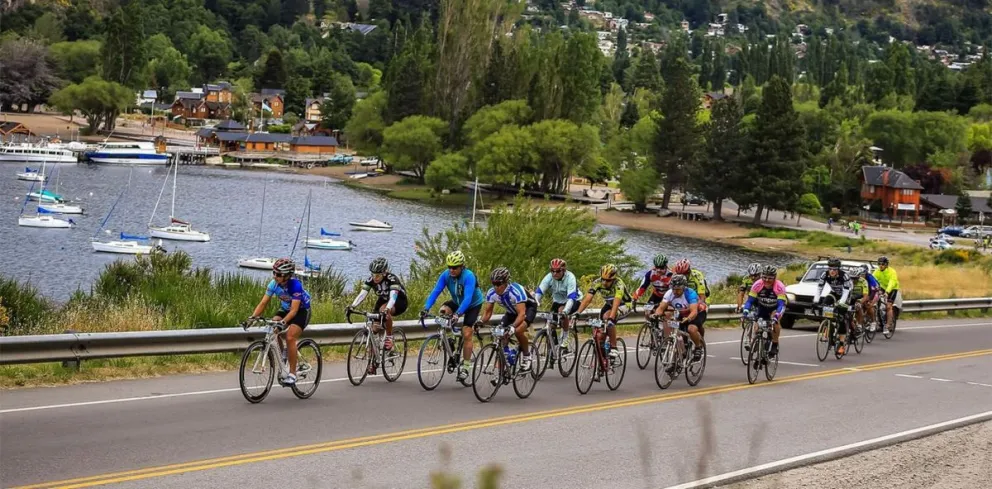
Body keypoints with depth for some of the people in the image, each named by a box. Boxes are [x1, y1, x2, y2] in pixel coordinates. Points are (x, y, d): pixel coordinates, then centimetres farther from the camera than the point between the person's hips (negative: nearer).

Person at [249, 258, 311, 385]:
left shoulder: (295, 285, -32)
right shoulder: (274, 284, -17)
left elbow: (294, 310, -37)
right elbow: (263, 303, -17)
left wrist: (283, 322, -51)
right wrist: (253, 316, -32)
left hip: (302, 311, -6)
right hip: (285, 309, 6)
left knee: (290, 337, -24)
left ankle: (292, 374, -17)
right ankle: (283, 350, 9)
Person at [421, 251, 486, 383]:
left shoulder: (468, 276, -35)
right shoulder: (446, 275, -21)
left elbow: (467, 298, -44)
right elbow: (435, 292, -26)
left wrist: (458, 314, -56)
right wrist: (426, 308, -40)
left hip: (473, 304, -5)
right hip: (457, 302, 5)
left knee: (466, 334, -14)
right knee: (443, 310, -24)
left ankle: (465, 368, -5)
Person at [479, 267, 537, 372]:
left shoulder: (516, 291, -38)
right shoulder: (491, 293, -21)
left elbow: (522, 313, -44)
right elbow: (488, 311, -11)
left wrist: (513, 326, -60)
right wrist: (481, 322, -32)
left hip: (528, 308, -6)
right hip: (512, 311, 6)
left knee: (518, 331, -32)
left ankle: (526, 355, -7)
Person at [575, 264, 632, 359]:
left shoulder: (618, 283, -35)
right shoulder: (597, 283, -24)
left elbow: (616, 302, -48)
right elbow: (587, 299, -32)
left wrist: (610, 318, -61)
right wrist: (578, 312, -47)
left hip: (624, 304, -5)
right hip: (609, 304, 5)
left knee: (607, 318, -32)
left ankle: (613, 349, -23)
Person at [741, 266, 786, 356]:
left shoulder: (779, 287, -32)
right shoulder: (757, 285, -26)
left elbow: (781, 304, -37)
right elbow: (750, 300, -24)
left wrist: (776, 316, -53)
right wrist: (745, 312, -40)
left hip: (775, 308, -3)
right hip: (762, 307, 3)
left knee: (775, 321, -31)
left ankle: (775, 345, -16)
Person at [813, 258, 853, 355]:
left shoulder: (844, 276, -32)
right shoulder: (825, 275, -22)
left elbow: (846, 291, -34)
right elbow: (819, 288, -22)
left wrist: (841, 302, -47)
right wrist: (816, 300, -35)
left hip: (844, 295, -4)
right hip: (834, 293, 4)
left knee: (842, 319, -13)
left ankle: (841, 344, -11)